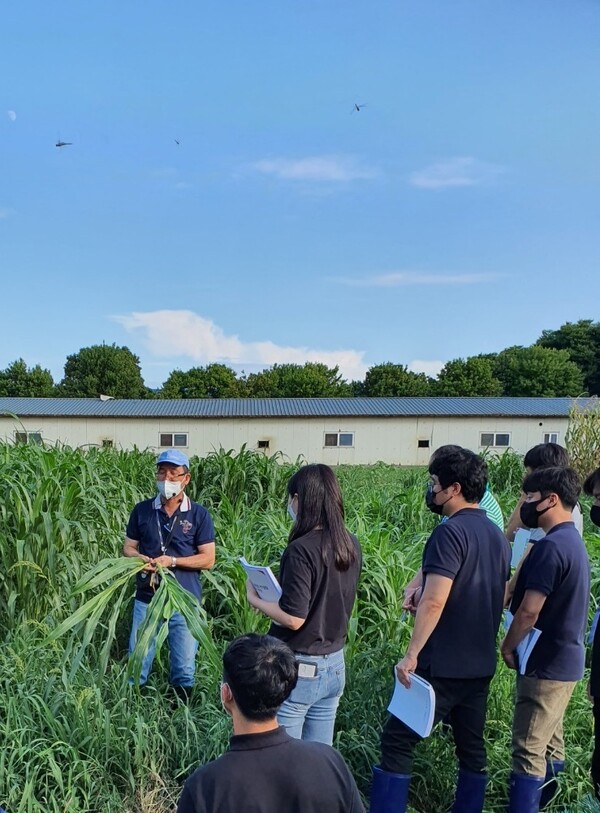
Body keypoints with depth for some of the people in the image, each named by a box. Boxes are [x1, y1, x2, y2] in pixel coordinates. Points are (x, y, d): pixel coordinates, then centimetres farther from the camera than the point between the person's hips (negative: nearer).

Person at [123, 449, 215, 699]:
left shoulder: (199, 515, -3)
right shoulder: (142, 510, 4)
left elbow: (208, 559, -4)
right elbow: (128, 547, 8)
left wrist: (172, 561, -16)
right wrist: (139, 558, -15)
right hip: (147, 598, 2)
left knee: (184, 668, 9)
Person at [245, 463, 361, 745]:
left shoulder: (301, 550, -21)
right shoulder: (351, 545, 1)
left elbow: (293, 619, -22)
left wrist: (256, 600, -7)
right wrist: (276, 588, 14)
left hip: (298, 668, -7)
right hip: (334, 665, 7)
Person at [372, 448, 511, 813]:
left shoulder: (451, 532, -17)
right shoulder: (498, 536, 9)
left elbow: (434, 601, -24)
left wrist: (411, 655, -21)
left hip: (443, 666, -8)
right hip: (481, 664, 9)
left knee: (397, 742, -1)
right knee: (472, 747, 16)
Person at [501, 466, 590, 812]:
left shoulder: (550, 546, -21)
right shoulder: (574, 541, 10)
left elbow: (529, 611, -21)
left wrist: (508, 646, -7)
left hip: (546, 664, -10)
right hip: (566, 660, 10)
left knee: (529, 750, -5)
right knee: (550, 744, 19)